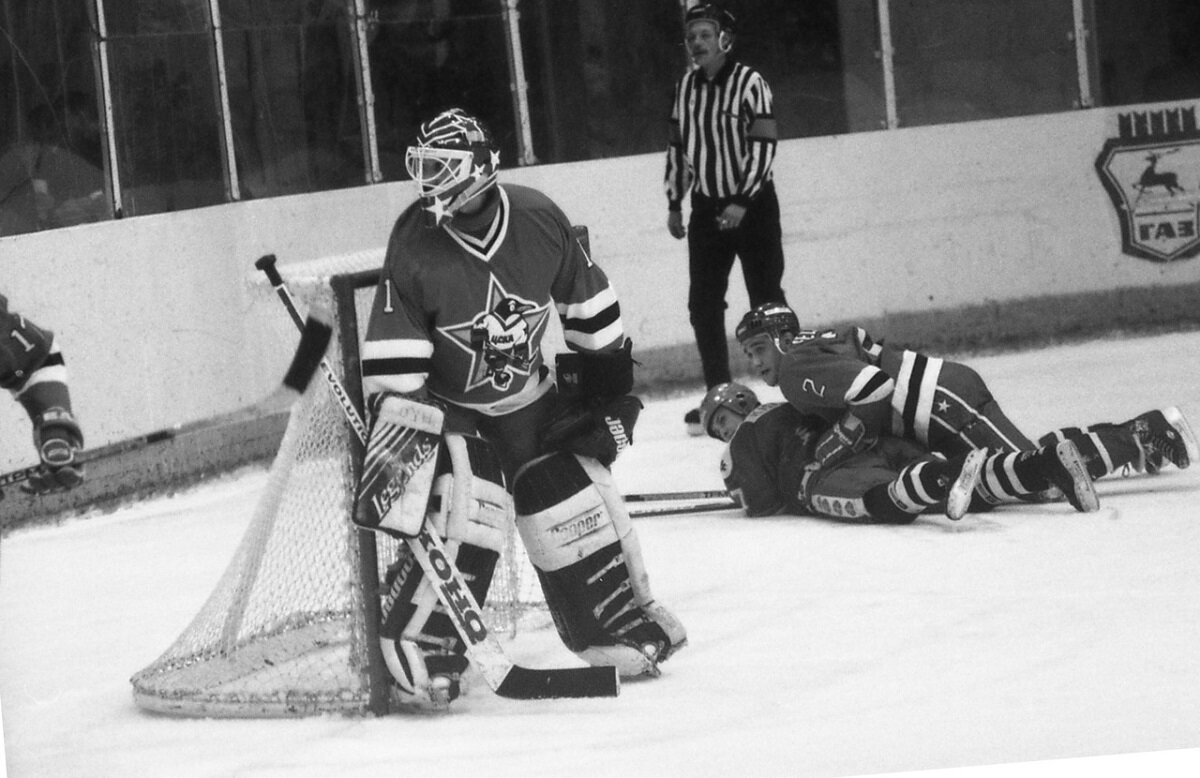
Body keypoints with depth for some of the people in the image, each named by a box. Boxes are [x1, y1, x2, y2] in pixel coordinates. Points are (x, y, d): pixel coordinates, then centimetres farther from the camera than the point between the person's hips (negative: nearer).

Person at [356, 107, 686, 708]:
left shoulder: (540, 220, -13)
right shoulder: (415, 244, -21)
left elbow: (586, 300, 4)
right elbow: (390, 357, -20)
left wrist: (609, 377, 9)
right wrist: (395, 434, -26)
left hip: (530, 398, 3)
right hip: (449, 405, -3)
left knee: (574, 498, 0)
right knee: (467, 513, -22)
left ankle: (626, 622, 19)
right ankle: (415, 652, -18)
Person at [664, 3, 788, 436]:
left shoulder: (749, 83, -12)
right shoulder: (685, 88, 5)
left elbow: (762, 146, -17)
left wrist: (742, 201, -22)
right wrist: (674, 203, 13)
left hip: (753, 203, -5)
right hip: (707, 206, 5)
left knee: (766, 300, -3)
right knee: (703, 303, 1)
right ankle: (718, 395, 8)